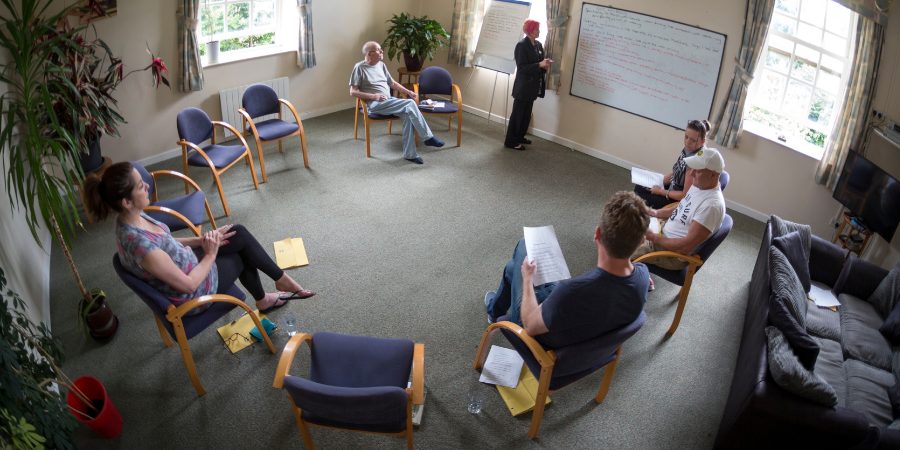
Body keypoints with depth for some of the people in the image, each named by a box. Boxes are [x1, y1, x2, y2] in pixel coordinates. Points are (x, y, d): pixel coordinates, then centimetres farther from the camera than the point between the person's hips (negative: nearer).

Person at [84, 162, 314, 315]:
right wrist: (210, 255, -16)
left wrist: (201, 240, -3)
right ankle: (282, 280, 34)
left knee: (239, 234, 10)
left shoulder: (130, 219, -10)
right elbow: (188, 284, -28)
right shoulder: (141, 246, -37)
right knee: (243, 255, 6)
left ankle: (262, 300, 25)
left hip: (185, 263, 8)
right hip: (193, 293, -8)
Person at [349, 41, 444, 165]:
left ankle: (409, 154, -22)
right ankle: (429, 137, -15)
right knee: (410, 104, -24)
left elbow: (392, 83, 24)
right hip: (374, 104, -6)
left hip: (388, 101, 7)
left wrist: (408, 92, 9)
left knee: (407, 114, -25)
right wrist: (374, 96, -19)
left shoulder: (381, 65, 16)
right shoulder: (359, 67, -5)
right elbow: (353, 92, -8)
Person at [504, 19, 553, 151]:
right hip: (523, 86, -8)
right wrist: (540, 65, -27)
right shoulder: (522, 45, -15)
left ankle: (519, 136, 31)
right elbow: (522, 67, -20)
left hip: (533, 86, 8)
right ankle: (511, 141, 7)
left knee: (527, 114, 17)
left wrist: (545, 65, -7)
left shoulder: (538, 45, 8)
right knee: (517, 113, -1)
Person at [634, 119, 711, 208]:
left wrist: (662, 191, -15)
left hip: (680, 201, -8)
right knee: (639, 188, 12)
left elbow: (686, 195, -25)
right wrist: (659, 181, 1)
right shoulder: (688, 150, -7)